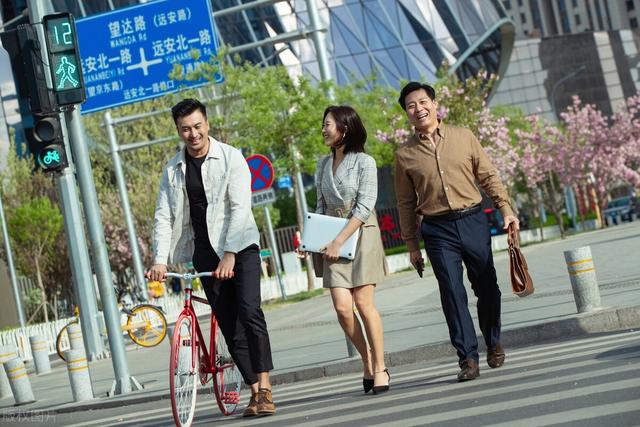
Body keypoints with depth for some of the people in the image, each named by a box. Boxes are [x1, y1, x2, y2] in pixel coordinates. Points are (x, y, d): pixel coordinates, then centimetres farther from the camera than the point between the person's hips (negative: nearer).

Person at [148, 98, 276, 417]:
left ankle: (264, 386, -19)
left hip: (240, 247, -3)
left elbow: (240, 207, -15)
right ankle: (254, 390, 9)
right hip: (204, 253, 4)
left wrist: (229, 254, -24)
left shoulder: (230, 158, -6)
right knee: (230, 325, 2)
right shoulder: (173, 169, 5)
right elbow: (163, 217, 2)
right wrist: (160, 260, -12)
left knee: (249, 310, -20)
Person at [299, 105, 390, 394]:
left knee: (363, 302, -8)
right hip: (332, 240, 4)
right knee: (342, 307, -7)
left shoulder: (364, 162, -6)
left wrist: (339, 241, -18)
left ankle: (379, 367, 2)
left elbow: (364, 207, -12)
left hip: (360, 235, -4)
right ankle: (367, 360, 11)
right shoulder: (324, 164, 13)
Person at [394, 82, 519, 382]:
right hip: (437, 230, -1)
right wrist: (412, 245, 6)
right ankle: (468, 357, -3)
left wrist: (506, 209, 1)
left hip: (473, 221, 1)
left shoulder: (463, 137, 5)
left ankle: (494, 345, 28)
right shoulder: (405, 155, 3)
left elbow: (488, 176, 9)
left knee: (487, 287, 7)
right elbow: (406, 203, 7)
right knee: (452, 293, -7)